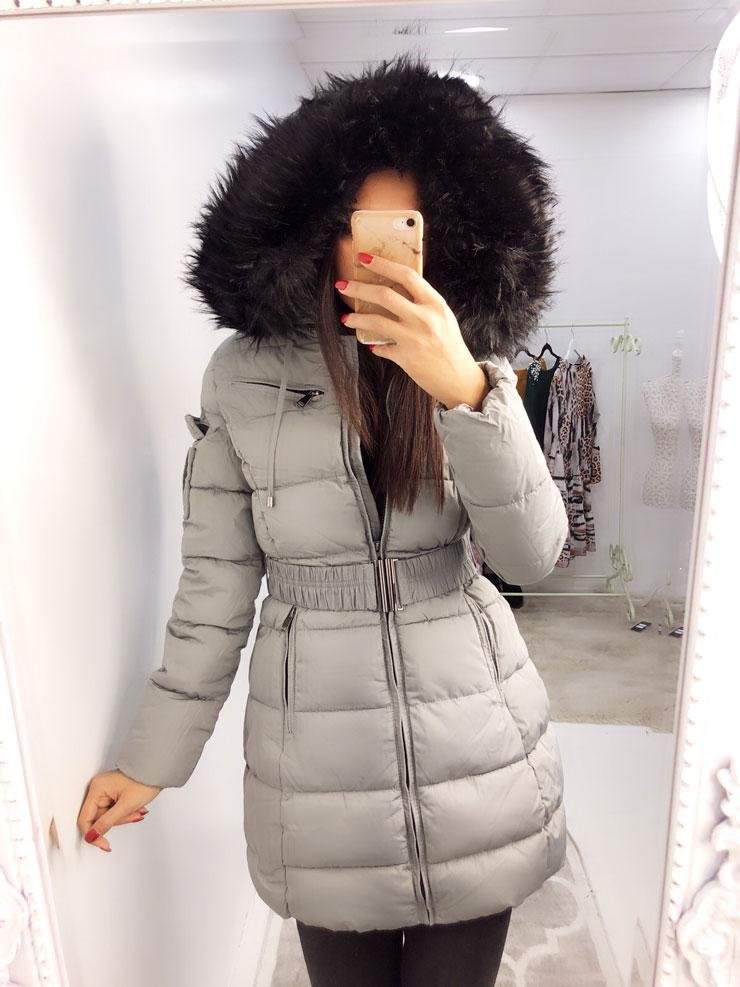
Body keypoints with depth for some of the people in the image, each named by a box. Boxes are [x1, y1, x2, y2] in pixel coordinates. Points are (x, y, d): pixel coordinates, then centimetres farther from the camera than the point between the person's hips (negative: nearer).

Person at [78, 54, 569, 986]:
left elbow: (532, 553, -12)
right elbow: (215, 582, -2)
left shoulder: (473, 365, -3)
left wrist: (466, 393, -27)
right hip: (316, 753, -1)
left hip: (477, 741, 2)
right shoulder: (243, 375, -7)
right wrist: (151, 757, 2)